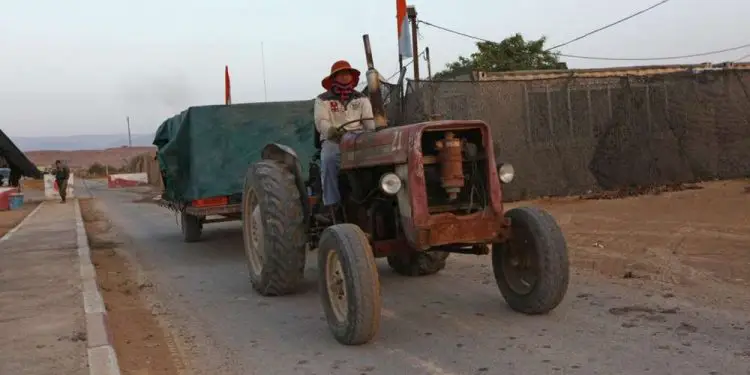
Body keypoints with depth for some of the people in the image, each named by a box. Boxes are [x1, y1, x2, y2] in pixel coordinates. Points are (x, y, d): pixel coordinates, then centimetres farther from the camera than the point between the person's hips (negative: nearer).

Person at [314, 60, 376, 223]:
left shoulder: (361, 99, 17)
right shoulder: (323, 100, 9)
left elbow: (369, 121, 5)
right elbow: (321, 122, -6)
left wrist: (375, 132, -18)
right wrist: (333, 131, -29)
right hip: (332, 140, -2)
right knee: (328, 160, -36)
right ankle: (332, 207, -36)